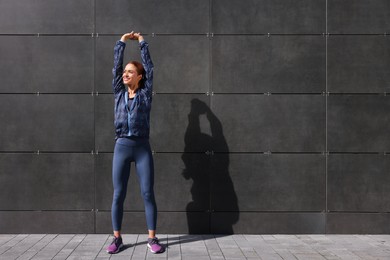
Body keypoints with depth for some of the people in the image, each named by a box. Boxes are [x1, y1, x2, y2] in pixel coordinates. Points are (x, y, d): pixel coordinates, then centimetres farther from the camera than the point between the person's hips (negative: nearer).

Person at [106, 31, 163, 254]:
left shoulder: (145, 93, 5)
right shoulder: (119, 93, 10)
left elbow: (149, 67, 5)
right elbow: (116, 66, 12)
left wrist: (142, 42, 13)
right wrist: (122, 42, 16)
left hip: (142, 147, -2)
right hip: (122, 146, 2)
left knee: (148, 193, 0)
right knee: (118, 194, 3)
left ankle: (152, 239, 7)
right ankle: (117, 238, 13)